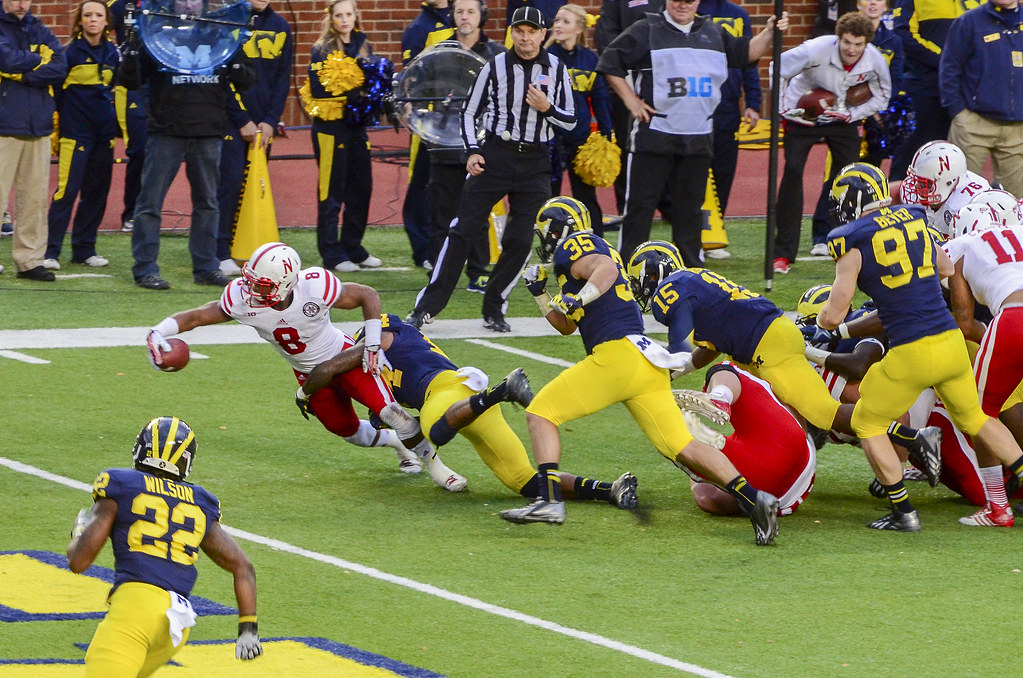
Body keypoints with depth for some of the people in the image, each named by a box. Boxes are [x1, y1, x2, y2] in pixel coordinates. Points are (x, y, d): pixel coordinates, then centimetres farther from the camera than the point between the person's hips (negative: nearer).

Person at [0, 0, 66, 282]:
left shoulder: (41, 33, 15)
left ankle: (29, 259, 9)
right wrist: (40, 60, -1)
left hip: (38, 125, 5)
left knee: (35, 196, 4)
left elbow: (60, 69, 0)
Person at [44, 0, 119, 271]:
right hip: (75, 131, -5)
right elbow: (53, 91, -3)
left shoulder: (113, 53, 9)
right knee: (67, 189, -11)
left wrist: (121, 126, 17)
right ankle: (50, 251, -9)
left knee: (97, 191, 7)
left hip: (104, 132, 6)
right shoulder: (70, 52, -6)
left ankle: (84, 249, 17)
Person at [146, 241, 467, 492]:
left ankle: (433, 464, 4)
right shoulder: (242, 298, -28)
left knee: (388, 410, -18)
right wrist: (157, 333, -34)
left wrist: (372, 344, -21)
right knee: (348, 431, 12)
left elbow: (367, 295, -20)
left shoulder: (315, 288, -36)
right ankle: (395, 442, 43)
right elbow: (196, 316, -18)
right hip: (310, 376, 4)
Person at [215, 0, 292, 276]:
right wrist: (242, 121, -11)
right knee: (230, 182, -9)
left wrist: (271, 121, -1)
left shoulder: (281, 27, 9)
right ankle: (221, 254, -7)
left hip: (263, 124, 4)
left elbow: (283, 77, 9)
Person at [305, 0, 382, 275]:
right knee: (331, 192, -3)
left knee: (361, 188, 8)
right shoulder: (322, 49, -4)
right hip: (330, 126, -6)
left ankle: (353, 248, 20)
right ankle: (332, 254, 1)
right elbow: (318, 89, -12)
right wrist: (352, 91, -18)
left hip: (356, 126, 6)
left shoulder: (363, 46, 13)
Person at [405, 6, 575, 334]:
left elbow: (570, 120, 6)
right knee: (463, 229, -7)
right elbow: (469, 111, 7)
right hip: (495, 155, -2)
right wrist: (472, 152, -5)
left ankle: (494, 309, 14)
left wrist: (547, 108, -13)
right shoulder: (495, 66, -1)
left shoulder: (557, 69, 3)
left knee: (520, 241, -2)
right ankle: (426, 308, -5)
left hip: (536, 162, 2)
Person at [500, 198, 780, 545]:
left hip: (616, 352, -9)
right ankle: (753, 498, -11)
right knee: (681, 446, 2)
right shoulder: (599, 251, 31)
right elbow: (567, 325, 37)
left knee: (541, 412, -1)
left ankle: (550, 500, -12)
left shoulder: (572, 246, 3)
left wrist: (579, 298, -32)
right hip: (647, 362, 9)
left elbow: (606, 269, -20)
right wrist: (540, 294, 29)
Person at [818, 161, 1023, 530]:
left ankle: (903, 512, 7)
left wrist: (821, 316, 16)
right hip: (952, 343, 5)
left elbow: (833, 316, -7)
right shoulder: (915, 221, 9)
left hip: (912, 354, -5)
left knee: (867, 423, 13)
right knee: (974, 418, 26)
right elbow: (947, 269, 25)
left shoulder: (854, 245, -7)